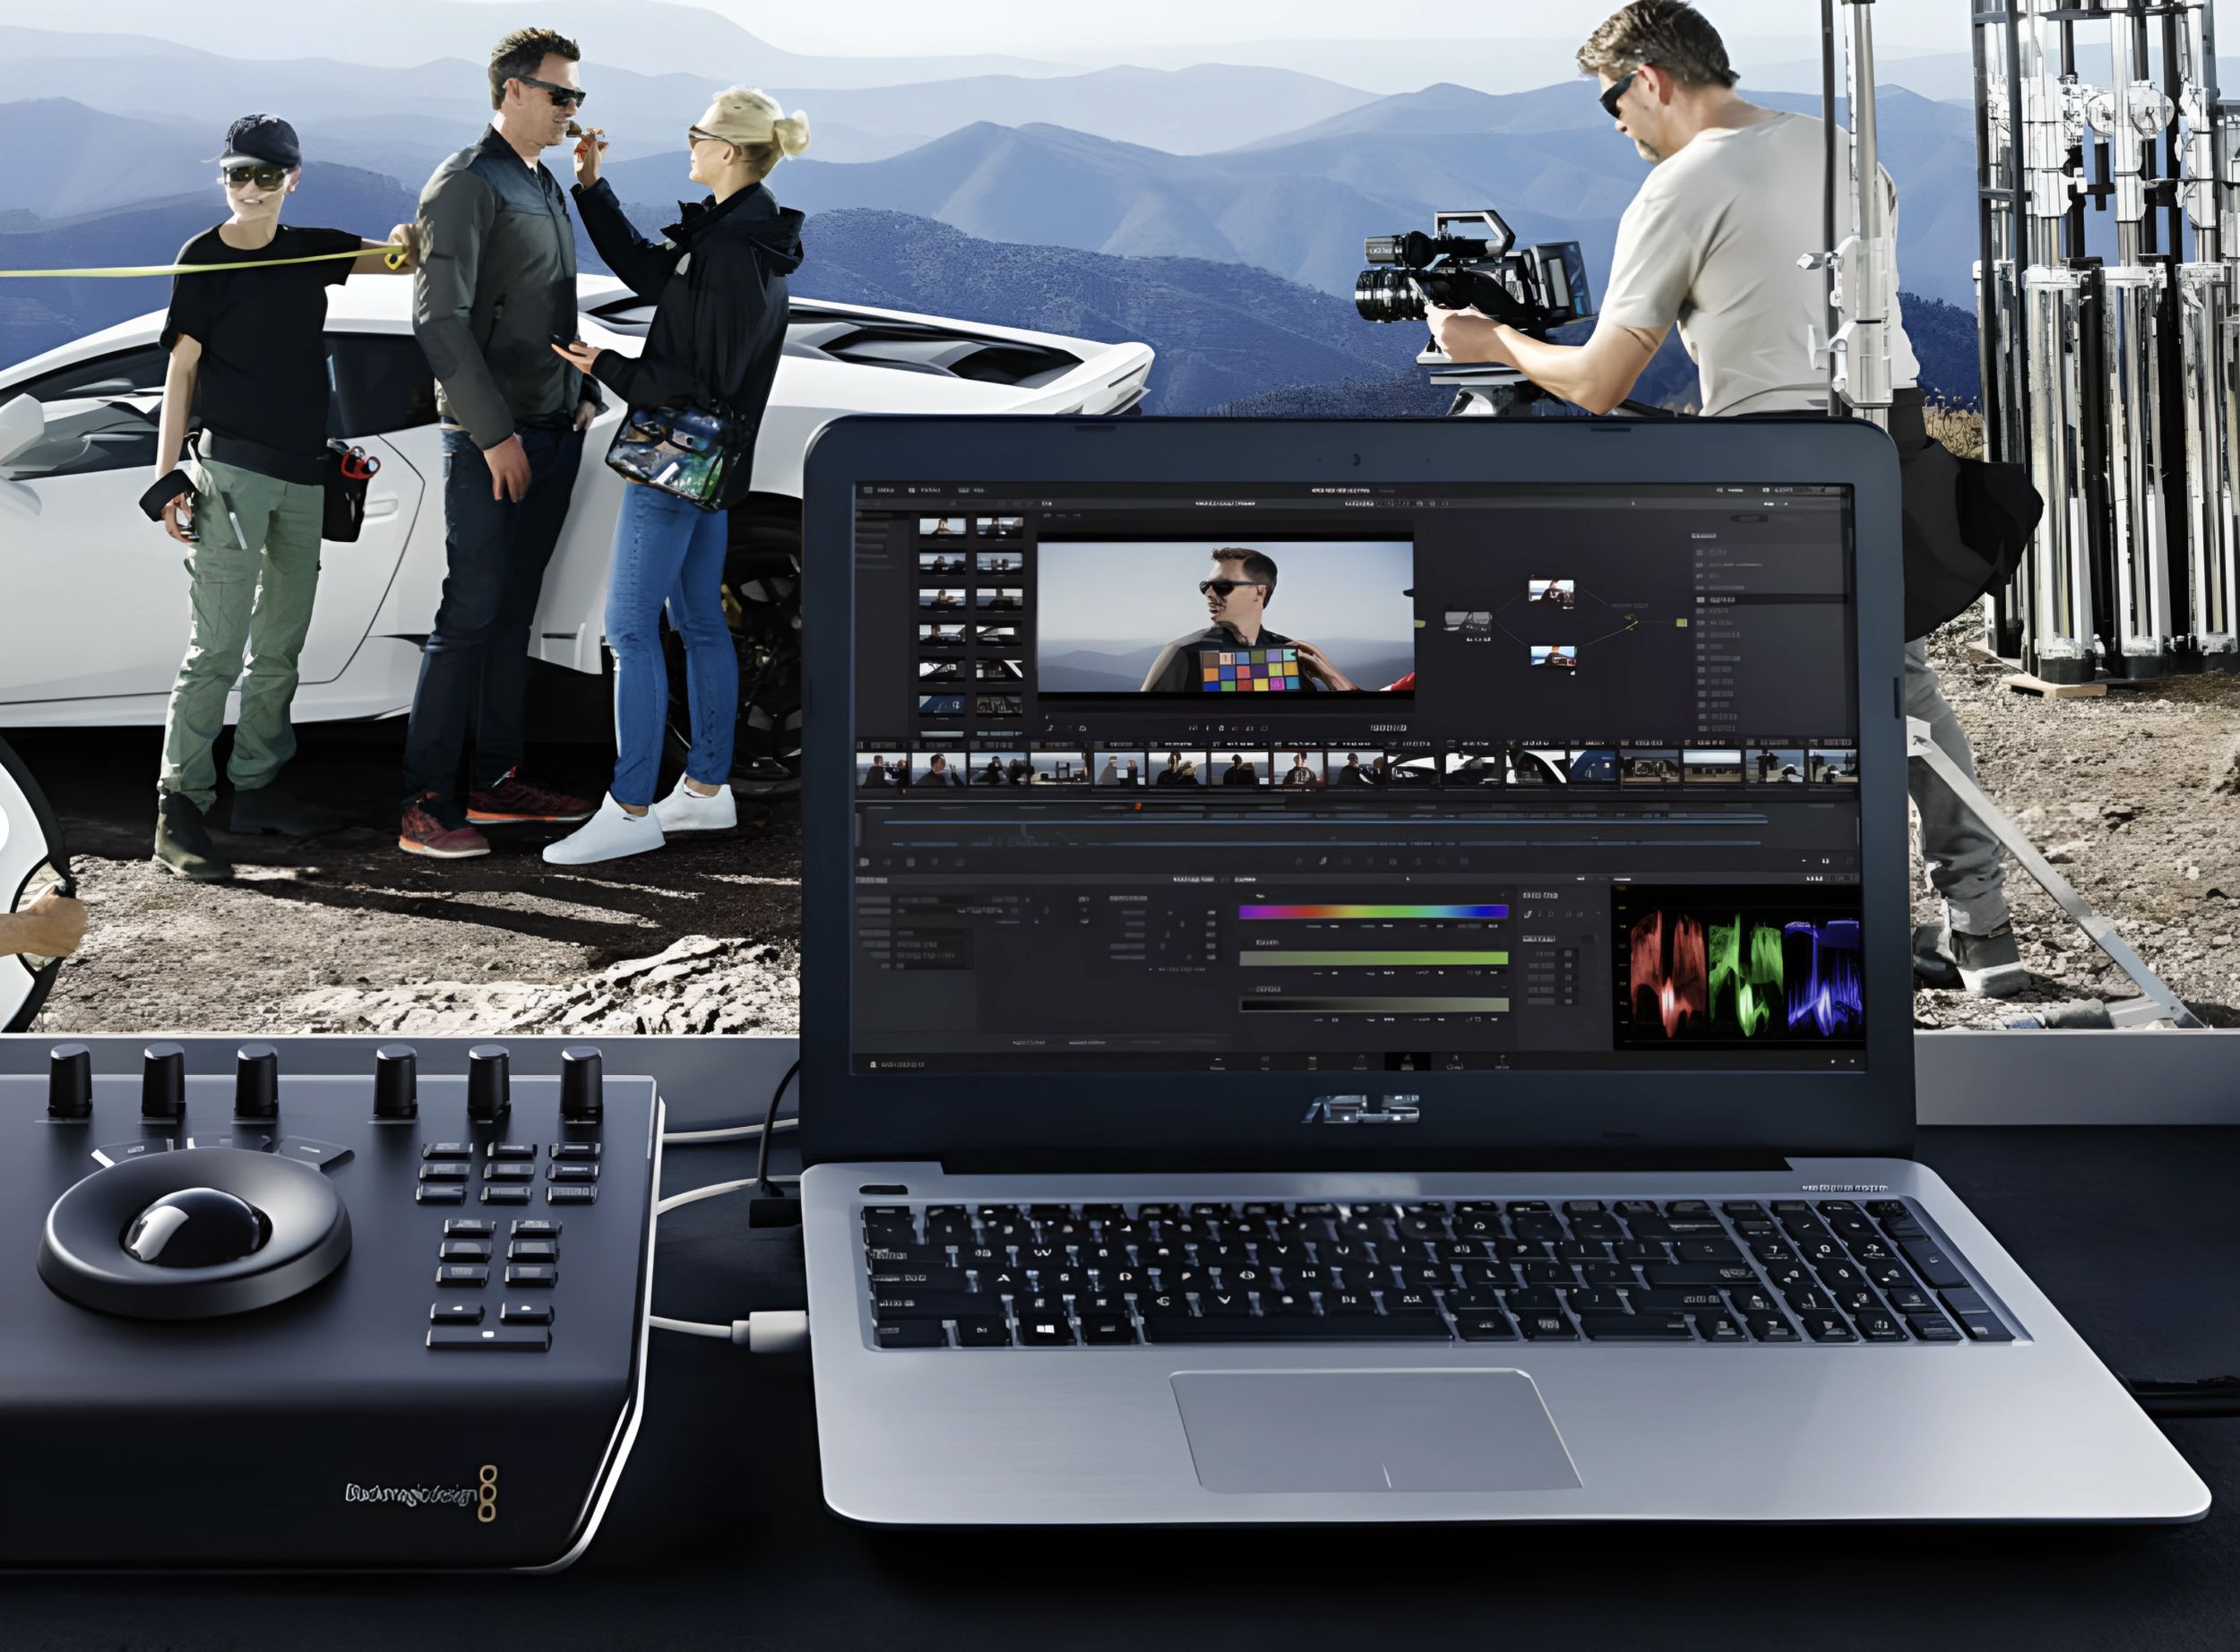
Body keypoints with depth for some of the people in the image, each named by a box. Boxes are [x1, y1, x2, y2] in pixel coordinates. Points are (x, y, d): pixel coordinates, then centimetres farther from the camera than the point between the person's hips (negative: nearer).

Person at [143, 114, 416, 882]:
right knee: (217, 648, -12)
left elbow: (395, 259, 9)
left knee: (280, 646, 11)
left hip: (302, 474, 6)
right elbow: (181, 368, -2)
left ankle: (257, 788, 21)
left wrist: (407, 242, -17)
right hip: (231, 473, -6)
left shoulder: (313, 250, 14)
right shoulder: (206, 256, 0)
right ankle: (178, 810, -11)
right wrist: (167, 479, -8)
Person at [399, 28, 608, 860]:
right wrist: (494, 433, -19)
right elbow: (439, 320, -16)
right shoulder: (467, 184, -10)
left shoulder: (546, 186, 18)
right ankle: (426, 805, -6)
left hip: (554, 432, 8)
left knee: (513, 611, 12)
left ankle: (497, 777, 19)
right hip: (491, 439, -8)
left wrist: (584, 392, 15)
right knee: (469, 615, -9)